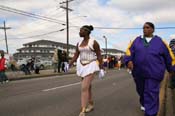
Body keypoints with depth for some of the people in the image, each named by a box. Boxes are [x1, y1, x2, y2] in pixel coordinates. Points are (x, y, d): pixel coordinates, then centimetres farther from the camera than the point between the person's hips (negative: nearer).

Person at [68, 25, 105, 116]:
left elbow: (99, 56, -9)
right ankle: (91, 105, 33)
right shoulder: (79, 43, 7)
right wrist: (69, 66, -2)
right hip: (82, 66, 7)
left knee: (84, 88, -16)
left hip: (91, 66, -7)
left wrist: (101, 69, -11)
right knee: (88, 86, 16)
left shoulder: (94, 42, -12)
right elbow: (75, 56, 8)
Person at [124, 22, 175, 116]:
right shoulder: (137, 40, 7)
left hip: (153, 73, -3)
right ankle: (144, 104, 49)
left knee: (151, 95, -8)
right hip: (138, 72, 3)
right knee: (141, 91, 21)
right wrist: (129, 60, -23)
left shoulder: (160, 41, 4)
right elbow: (130, 50, -3)